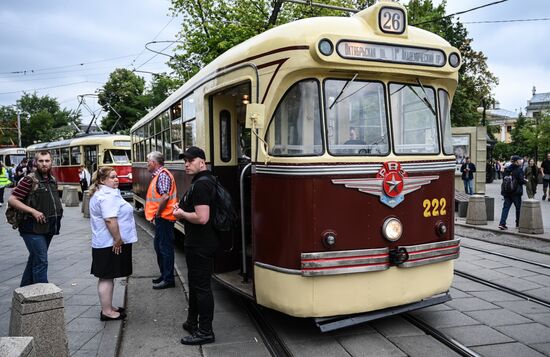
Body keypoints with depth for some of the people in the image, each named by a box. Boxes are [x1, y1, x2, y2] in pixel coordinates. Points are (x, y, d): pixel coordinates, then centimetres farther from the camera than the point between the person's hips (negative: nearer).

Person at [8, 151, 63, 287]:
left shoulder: (53, 180, 10)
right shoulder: (30, 180, -12)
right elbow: (12, 200, -15)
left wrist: (58, 209, 7)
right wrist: (33, 211, -20)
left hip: (48, 228, 7)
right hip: (33, 228, -7)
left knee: (35, 259, 18)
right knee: (41, 262, -10)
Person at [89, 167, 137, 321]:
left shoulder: (99, 193, 16)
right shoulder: (108, 196, -19)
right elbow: (110, 220, -28)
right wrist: (118, 240, -21)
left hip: (104, 243, 11)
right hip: (111, 244, -11)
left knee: (106, 277, 17)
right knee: (107, 278, -2)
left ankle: (108, 307, 27)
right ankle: (107, 312, 6)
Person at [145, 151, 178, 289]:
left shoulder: (163, 175, -16)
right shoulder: (158, 175, 16)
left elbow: (165, 196, -25)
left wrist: (157, 213, -17)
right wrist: (156, 214, 12)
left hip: (163, 217, -11)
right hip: (161, 218, 11)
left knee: (165, 247, -4)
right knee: (159, 246, 18)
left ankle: (168, 279, 3)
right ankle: (164, 275, 29)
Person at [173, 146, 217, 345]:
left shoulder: (201, 185, -21)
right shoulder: (204, 181, 12)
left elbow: (202, 218, -29)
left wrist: (182, 214, -13)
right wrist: (182, 211, 7)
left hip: (201, 245, -11)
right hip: (197, 243, 11)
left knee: (201, 286, -1)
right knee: (195, 283, 21)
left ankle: (205, 332, 10)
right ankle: (192, 322, 37)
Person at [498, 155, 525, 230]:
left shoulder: (507, 169, 6)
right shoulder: (519, 169, -12)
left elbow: (503, 179, 10)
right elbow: (521, 180, -14)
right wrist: (525, 181, 6)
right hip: (516, 192, -5)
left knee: (506, 207, 4)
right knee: (518, 208, 10)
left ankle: (502, 223, -6)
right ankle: (518, 223, 20)